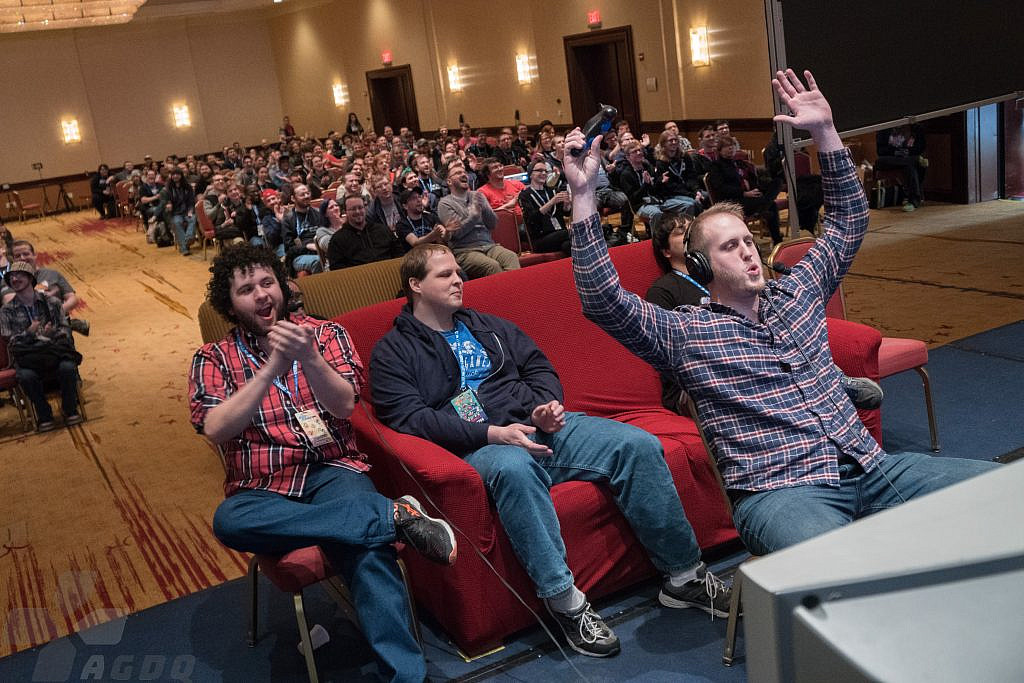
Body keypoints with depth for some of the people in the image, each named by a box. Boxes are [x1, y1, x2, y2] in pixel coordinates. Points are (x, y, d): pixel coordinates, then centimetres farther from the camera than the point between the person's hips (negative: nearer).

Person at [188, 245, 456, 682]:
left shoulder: (325, 334, 12)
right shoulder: (213, 359, 11)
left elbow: (344, 405, -2)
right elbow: (215, 429, -7)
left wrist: (308, 357, -20)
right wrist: (272, 367, -16)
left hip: (332, 470, 0)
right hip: (262, 490, 1)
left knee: (365, 547, -34)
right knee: (228, 520, -36)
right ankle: (394, 515, -33)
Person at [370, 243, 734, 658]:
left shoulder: (486, 326, 25)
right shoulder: (393, 352, 7)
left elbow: (539, 367, 23)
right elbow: (409, 417, -8)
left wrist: (547, 404, -2)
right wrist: (491, 433, -18)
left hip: (539, 425, 6)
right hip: (478, 447, -5)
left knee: (639, 444, -15)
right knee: (514, 467, -43)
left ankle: (683, 575, -6)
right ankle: (565, 602, -33)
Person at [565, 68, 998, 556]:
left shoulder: (797, 293, 19)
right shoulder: (684, 332, 3)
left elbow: (848, 221, 25)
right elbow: (604, 299, -9)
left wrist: (824, 132, 15)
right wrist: (583, 194, -14)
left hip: (870, 468, 7)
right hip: (781, 491, -6)